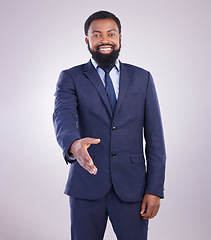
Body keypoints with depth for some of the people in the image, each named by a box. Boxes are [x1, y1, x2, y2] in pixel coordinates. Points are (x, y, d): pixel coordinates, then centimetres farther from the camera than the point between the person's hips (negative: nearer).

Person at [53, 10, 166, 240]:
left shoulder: (142, 78, 8)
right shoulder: (70, 78, 4)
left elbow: (154, 138, 5)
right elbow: (63, 116, -16)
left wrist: (154, 189, -3)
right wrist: (73, 144, -39)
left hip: (131, 187, 1)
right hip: (86, 186, 0)